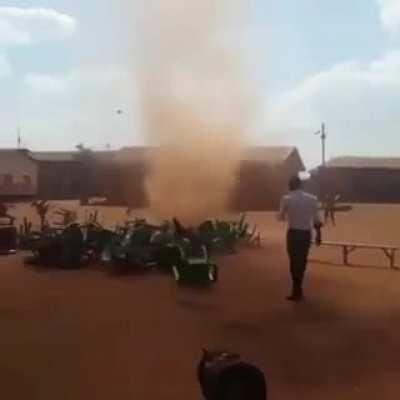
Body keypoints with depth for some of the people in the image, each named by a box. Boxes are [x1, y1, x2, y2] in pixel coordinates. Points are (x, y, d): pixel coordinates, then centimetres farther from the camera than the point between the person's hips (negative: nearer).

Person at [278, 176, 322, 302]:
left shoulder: (286, 199, -7)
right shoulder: (312, 199, -1)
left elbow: (280, 217, 3)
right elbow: (316, 219, 0)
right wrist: (318, 234, 10)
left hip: (293, 233, -3)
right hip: (307, 233, 3)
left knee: (294, 261, 4)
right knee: (302, 261, 14)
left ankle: (297, 291, 6)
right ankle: (298, 289, 26)